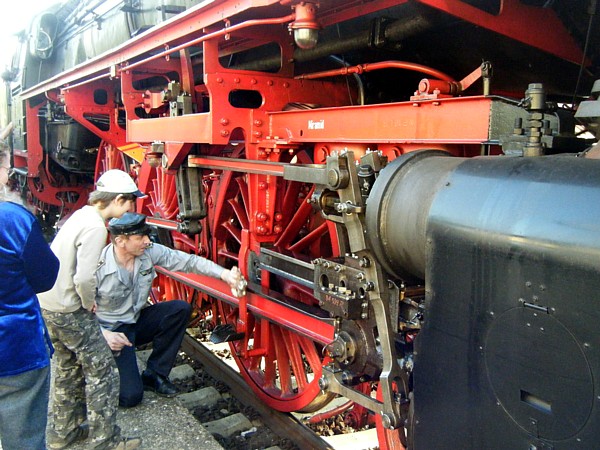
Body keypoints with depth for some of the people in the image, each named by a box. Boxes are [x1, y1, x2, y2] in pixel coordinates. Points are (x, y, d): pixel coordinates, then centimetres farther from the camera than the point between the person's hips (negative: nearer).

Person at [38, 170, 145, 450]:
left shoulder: (80, 215, 6)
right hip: (69, 311, -10)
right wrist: (89, 303, -10)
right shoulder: (95, 227, -22)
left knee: (69, 367, 22)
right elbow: (84, 278, -29)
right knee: (102, 371, 2)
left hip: (47, 303, 10)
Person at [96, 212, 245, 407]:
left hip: (138, 320, 6)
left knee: (181, 309, -18)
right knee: (130, 396, -18)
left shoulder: (149, 252, -12)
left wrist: (223, 273, -26)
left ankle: (154, 374, -2)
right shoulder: (98, 266, -24)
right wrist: (104, 334, -32)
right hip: (112, 331, -6)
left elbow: (187, 261, -13)